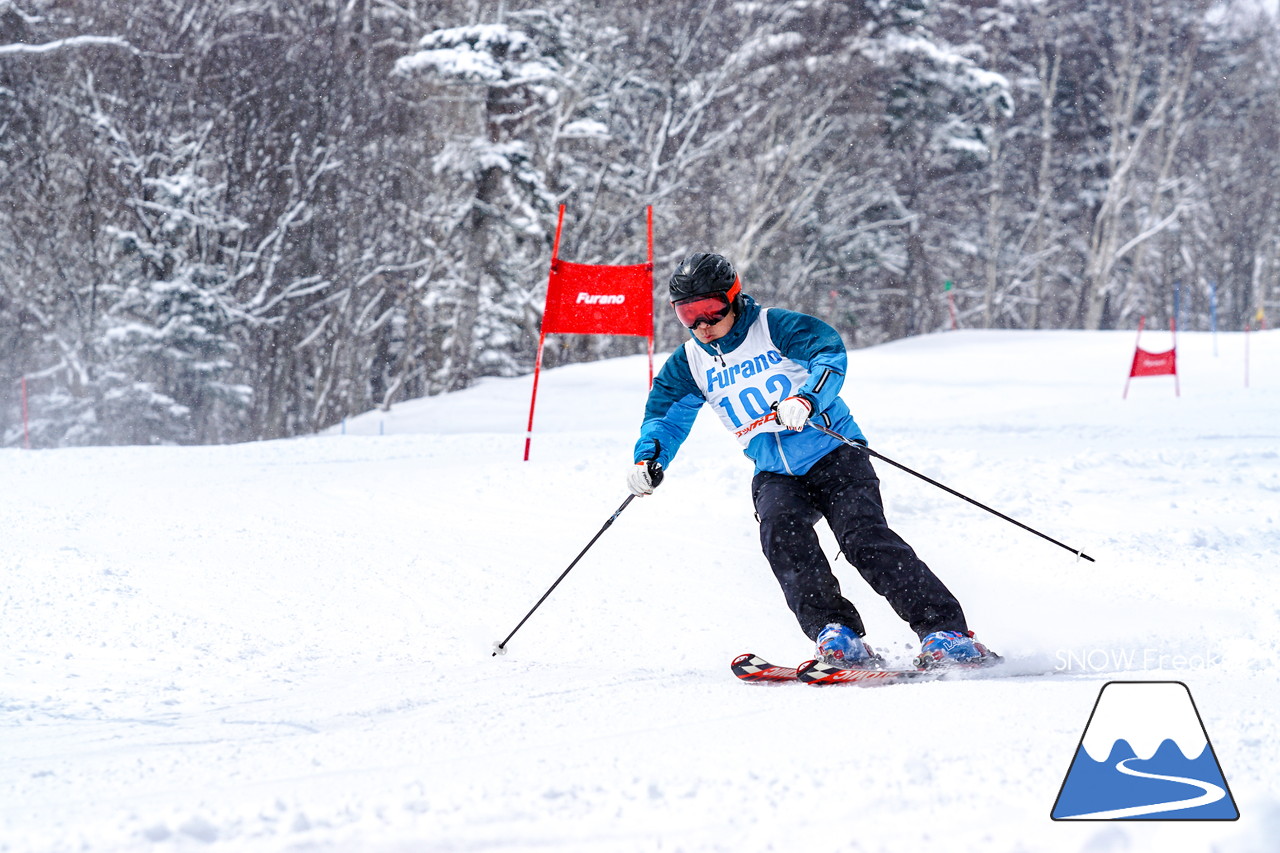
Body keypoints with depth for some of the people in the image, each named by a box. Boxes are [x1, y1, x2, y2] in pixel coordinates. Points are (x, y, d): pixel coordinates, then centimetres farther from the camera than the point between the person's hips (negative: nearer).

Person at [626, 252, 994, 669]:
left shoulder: (775, 327, -9)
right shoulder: (689, 364, 7)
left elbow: (830, 352, -22)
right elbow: (666, 415, 12)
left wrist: (807, 398, -42)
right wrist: (649, 457, -9)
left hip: (833, 454, -4)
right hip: (775, 476, 4)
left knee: (863, 536, -23)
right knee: (780, 528, -28)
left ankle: (945, 631, -24)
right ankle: (836, 635, -33)